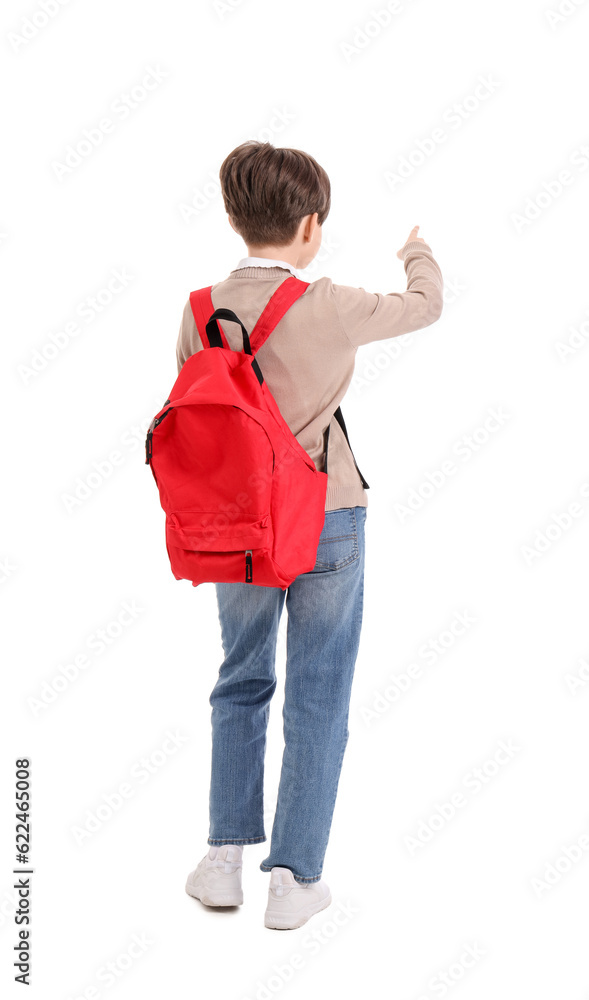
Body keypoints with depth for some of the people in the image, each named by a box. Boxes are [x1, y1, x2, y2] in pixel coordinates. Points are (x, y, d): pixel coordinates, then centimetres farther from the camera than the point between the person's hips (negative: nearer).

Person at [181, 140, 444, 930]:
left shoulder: (201, 310, -5)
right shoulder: (328, 308, -15)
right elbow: (427, 306, 2)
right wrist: (418, 251, 23)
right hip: (327, 523, -4)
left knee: (241, 685, 21)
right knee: (317, 701, 9)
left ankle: (225, 860, 25)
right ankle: (294, 880, 16)